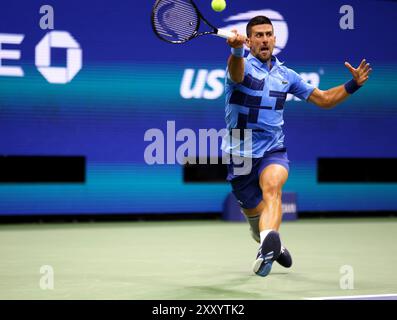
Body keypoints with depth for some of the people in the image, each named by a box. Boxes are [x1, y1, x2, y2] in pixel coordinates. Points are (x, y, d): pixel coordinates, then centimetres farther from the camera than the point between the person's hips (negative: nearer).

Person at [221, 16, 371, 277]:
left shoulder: (286, 75, 9)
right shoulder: (243, 65, -6)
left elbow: (324, 99, 16)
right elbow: (236, 73, -34)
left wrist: (353, 84, -1)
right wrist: (236, 49, -58)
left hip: (273, 151, 1)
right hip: (240, 154, -1)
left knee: (272, 186, -34)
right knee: (256, 220, 10)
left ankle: (269, 244, -57)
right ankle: (270, 244, 45)